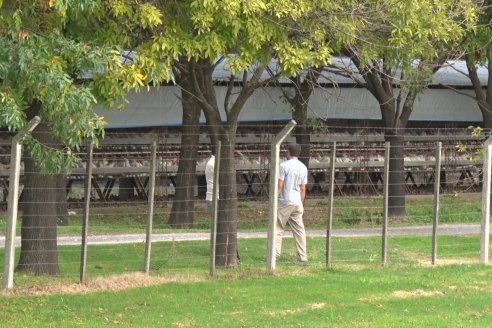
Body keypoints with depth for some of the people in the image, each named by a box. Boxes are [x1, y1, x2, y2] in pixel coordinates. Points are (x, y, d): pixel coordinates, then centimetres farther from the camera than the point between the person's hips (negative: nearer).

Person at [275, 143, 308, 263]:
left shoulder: (284, 166, -9)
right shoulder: (303, 168, 8)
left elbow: (280, 185, -10)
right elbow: (303, 189, 12)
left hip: (285, 202, -5)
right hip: (297, 203, 5)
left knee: (278, 228, 1)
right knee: (299, 230, 7)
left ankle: (275, 253, -8)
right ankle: (303, 256, 5)